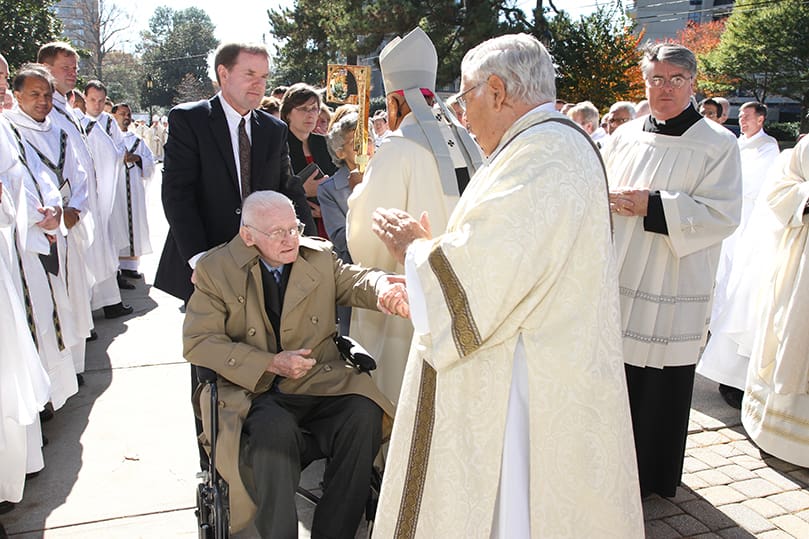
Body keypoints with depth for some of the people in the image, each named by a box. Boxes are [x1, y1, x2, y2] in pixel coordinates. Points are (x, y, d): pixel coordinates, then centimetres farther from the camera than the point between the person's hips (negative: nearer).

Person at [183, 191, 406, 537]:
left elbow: (355, 279, 0)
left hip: (321, 382, 3)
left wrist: (384, 289, -28)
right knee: (275, 429, -35)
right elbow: (197, 342, -5)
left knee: (365, 415, -25)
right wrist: (271, 363, -14)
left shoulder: (319, 255, 10)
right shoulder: (215, 269, 0)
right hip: (254, 390, -2)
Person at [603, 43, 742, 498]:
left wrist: (653, 205, -19)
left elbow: (723, 215, -12)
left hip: (673, 289, -4)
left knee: (661, 385, 6)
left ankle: (654, 476, 26)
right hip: (620, 280, 4)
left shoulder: (718, 144, -4)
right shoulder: (625, 138, 9)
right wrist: (614, 202, -9)